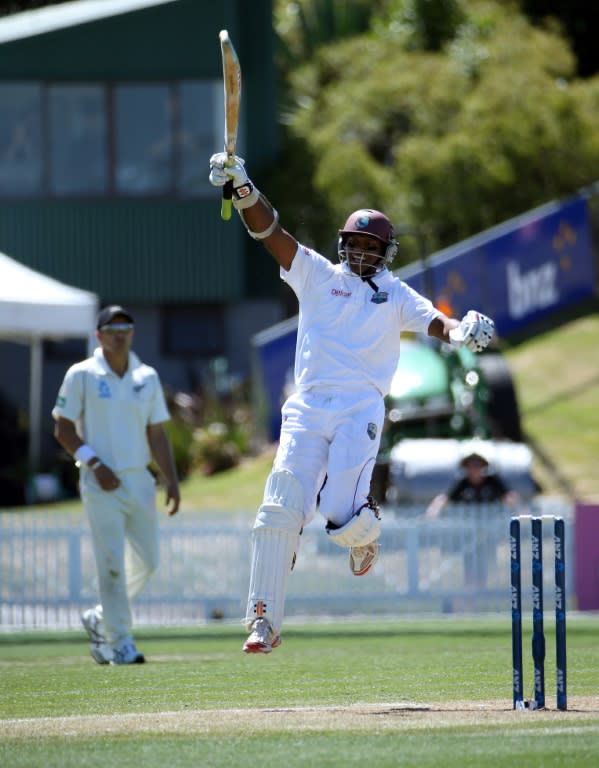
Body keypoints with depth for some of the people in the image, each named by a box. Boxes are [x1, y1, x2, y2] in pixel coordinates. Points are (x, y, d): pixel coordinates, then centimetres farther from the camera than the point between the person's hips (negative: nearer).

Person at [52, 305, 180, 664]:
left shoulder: (147, 377, 10)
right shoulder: (81, 375, -3)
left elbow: (157, 434, 12)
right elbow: (63, 429, -3)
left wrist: (172, 480, 4)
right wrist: (94, 463, -14)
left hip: (140, 480, 5)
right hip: (101, 484, -5)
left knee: (147, 561, 6)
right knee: (112, 563, -9)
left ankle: (100, 619, 25)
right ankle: (119, 641, -2)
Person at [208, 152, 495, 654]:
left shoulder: (395, 295, 14)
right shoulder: (319, 276, 13)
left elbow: (434, 321, -2)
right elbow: (269, 231, 2)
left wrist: (462, 331, -26)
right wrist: (244, 191, -15)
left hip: (361, 410, -1)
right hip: (307, 409, 1)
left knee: (342, 518, -17)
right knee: (281, 513, -11)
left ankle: (365, 528, 21)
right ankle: (264, 621, -8)